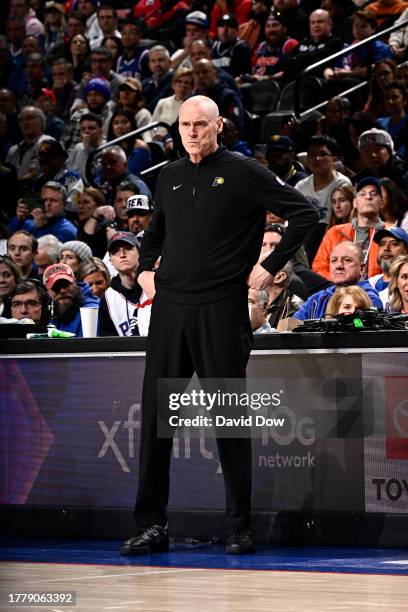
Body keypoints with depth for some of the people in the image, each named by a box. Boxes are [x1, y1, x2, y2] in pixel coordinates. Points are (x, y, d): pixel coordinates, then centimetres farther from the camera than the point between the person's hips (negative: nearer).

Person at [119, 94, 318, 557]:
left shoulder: (242, 172, -2)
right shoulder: (170, 177, 15)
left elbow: (304, 213, -5)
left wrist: (270, 266, -8)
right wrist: (145, 268, 15)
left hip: (221, 308, -5)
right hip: (170, 306, 5)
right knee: (155, 414, 2)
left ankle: (240, 527, 5)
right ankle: (151, 525, 7)